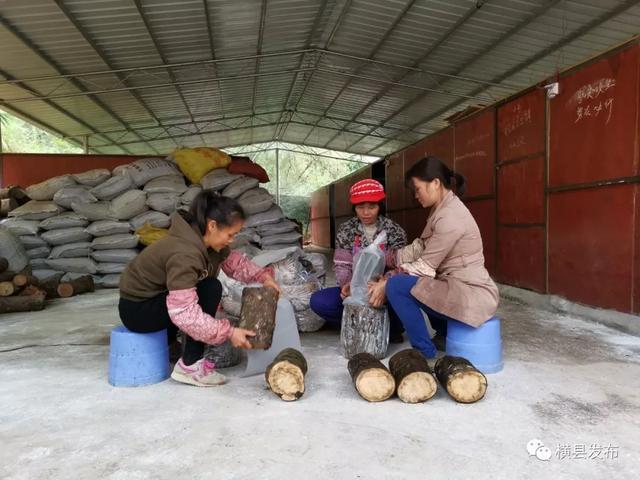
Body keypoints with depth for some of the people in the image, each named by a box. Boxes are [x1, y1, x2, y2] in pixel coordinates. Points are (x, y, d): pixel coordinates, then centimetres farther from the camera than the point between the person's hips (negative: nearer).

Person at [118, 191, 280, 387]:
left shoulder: (204, 239, -5)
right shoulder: (184, 254, -31)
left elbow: (232, 260, 8)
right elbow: (184, 313, -34)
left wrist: (263, 276, -6)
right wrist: (229, 332, -31)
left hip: (156, 296, 9)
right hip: (136, 309, -9)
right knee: (211, 289, -21)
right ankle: (189, 366, -13)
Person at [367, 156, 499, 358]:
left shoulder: (449, 217, -21)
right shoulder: (443, 208, 8)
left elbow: (426, 267, -19)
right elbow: (421, 247, 9)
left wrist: (386, 284, -11)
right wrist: (388, 259, 0)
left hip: (472, 295, -10)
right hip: (461, 286, 10)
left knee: (397, 287, -19)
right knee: (402, 279, 25)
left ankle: (424, 350, -3)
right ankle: (444, 335, 27)